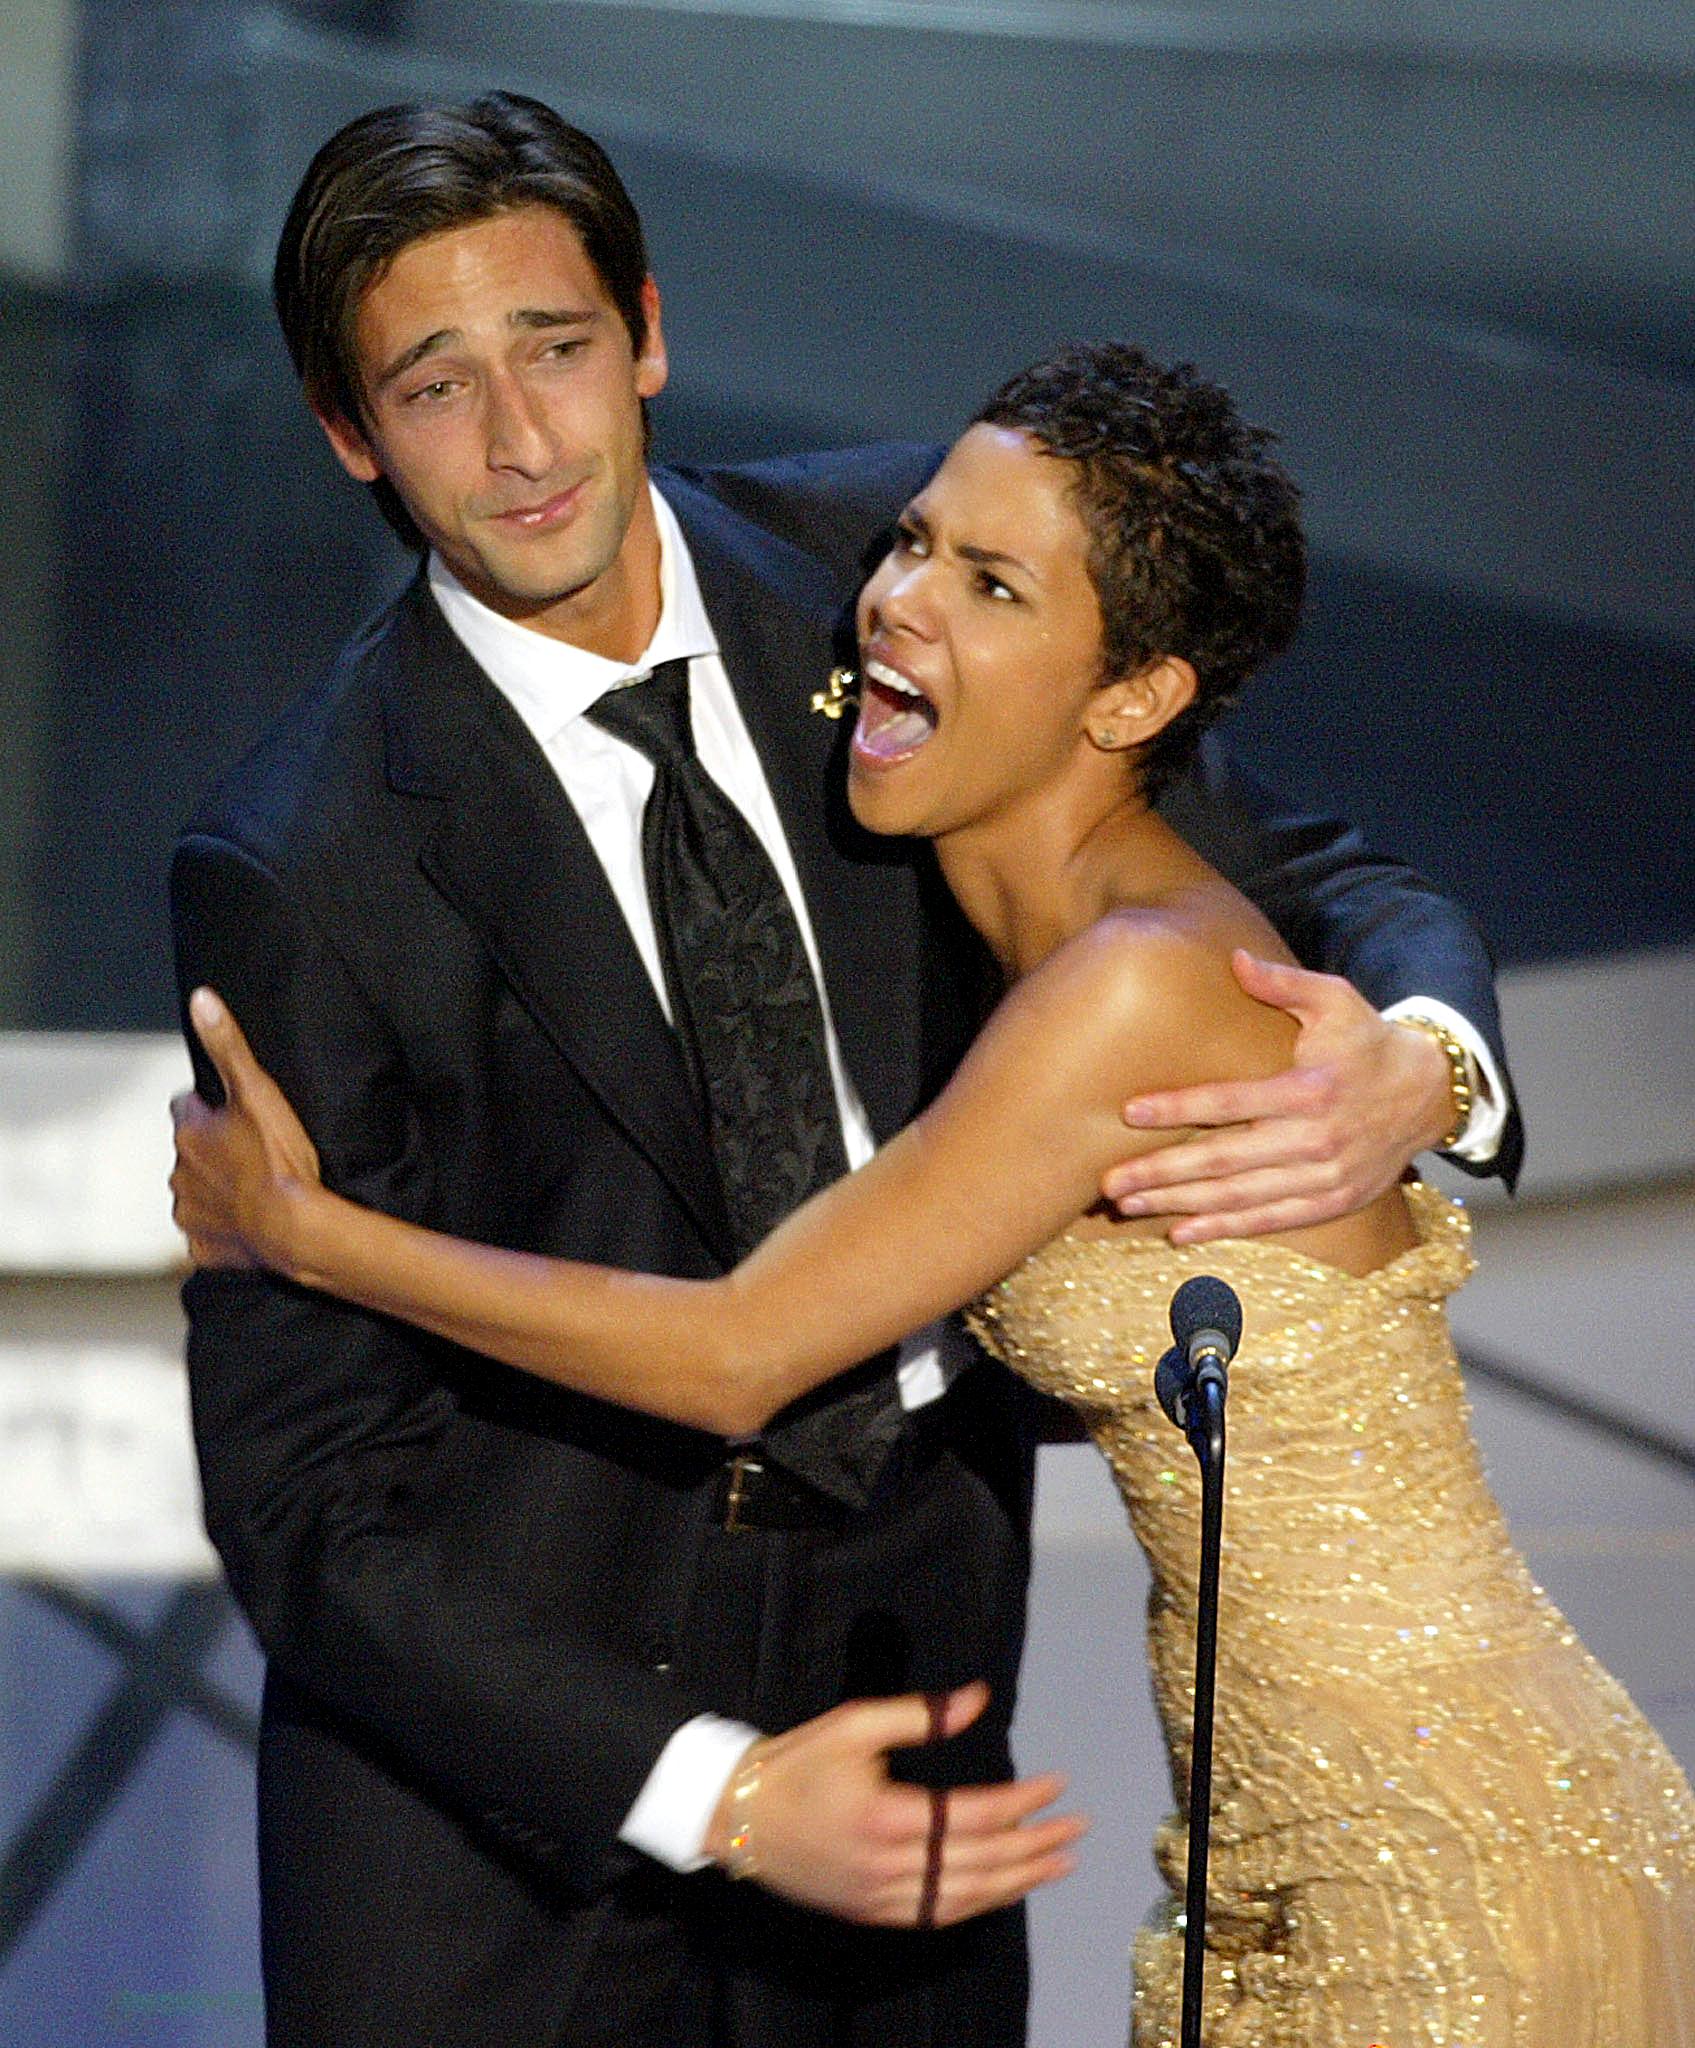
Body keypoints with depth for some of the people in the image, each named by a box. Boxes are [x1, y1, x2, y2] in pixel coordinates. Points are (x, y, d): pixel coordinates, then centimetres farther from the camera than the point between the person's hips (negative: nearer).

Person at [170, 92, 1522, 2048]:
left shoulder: (892, 568, -6)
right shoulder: (296, 872, -17)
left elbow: (1304, 891, 1)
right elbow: (306, 1498, -16)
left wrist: (1415, 1073, -24)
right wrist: (715, 1794, -27)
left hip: (909, 1622, 3)